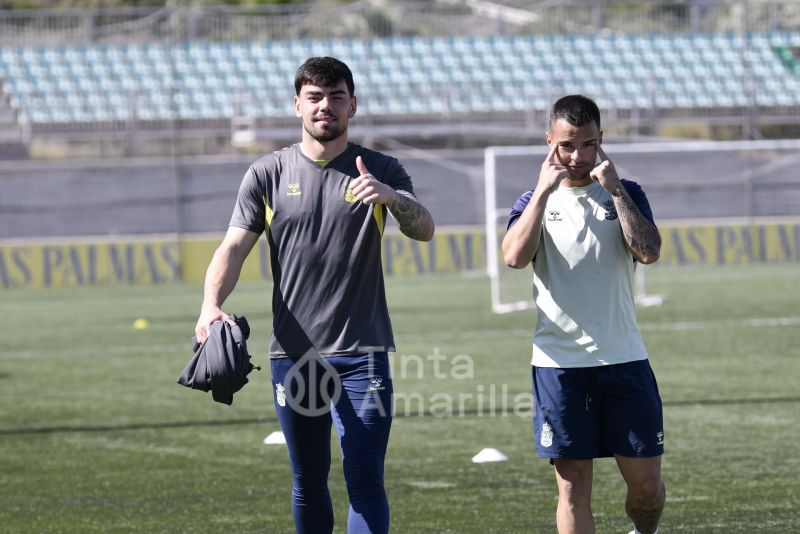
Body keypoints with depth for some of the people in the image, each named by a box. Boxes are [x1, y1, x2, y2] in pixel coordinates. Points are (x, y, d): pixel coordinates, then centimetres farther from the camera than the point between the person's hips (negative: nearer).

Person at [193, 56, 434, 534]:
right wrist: (211, 304, -19)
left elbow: (423, 230, -11)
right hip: (293, 352, 2)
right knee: (308, 482, 10)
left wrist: (392, 196, -33)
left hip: (361, 353, -2)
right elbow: (234, 247, -1)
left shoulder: (380, 171, 3)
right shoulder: (268, 174, 6)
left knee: (365, 480, -9)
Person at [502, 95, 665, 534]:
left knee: (646, 482, 2)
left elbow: (648, 252, -10)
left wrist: (615, 190, -11)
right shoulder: (535, 201, 7)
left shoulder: (626, 194, 8)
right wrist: (545, 190, -13)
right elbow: (514, 256, -14)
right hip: (559, 362, -1)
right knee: (573, 485, -2)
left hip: (624, 360, 1)